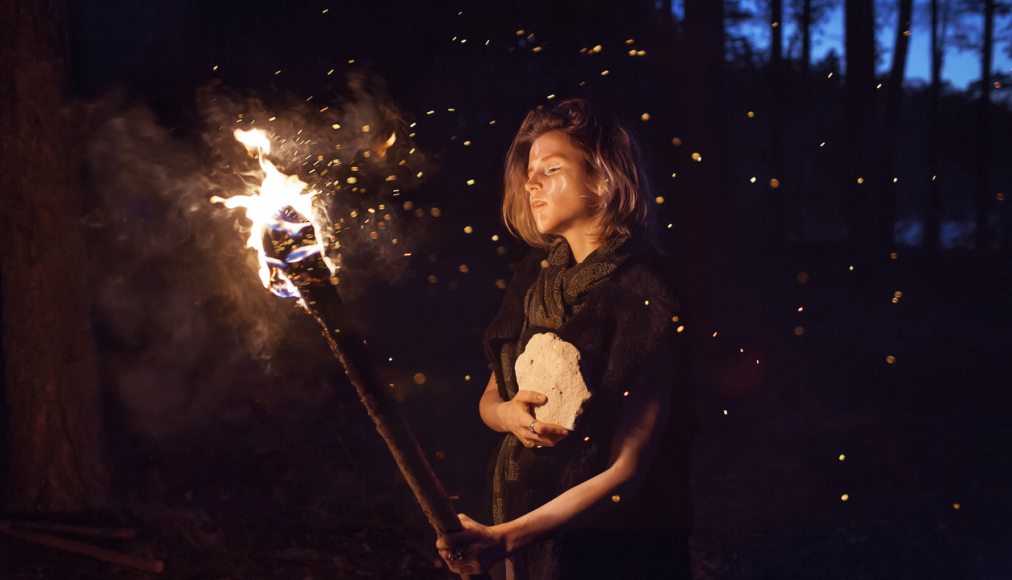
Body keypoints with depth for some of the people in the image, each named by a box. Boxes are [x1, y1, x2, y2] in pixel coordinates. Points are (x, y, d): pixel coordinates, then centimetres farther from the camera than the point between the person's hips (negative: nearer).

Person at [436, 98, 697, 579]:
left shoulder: (646, 293, -18)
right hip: (517, 512, 6)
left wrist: (505, 538, -27)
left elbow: (625, 471, -21)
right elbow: (489, 397, 12)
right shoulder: (537, 273, 2)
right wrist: (509, 414, -11)